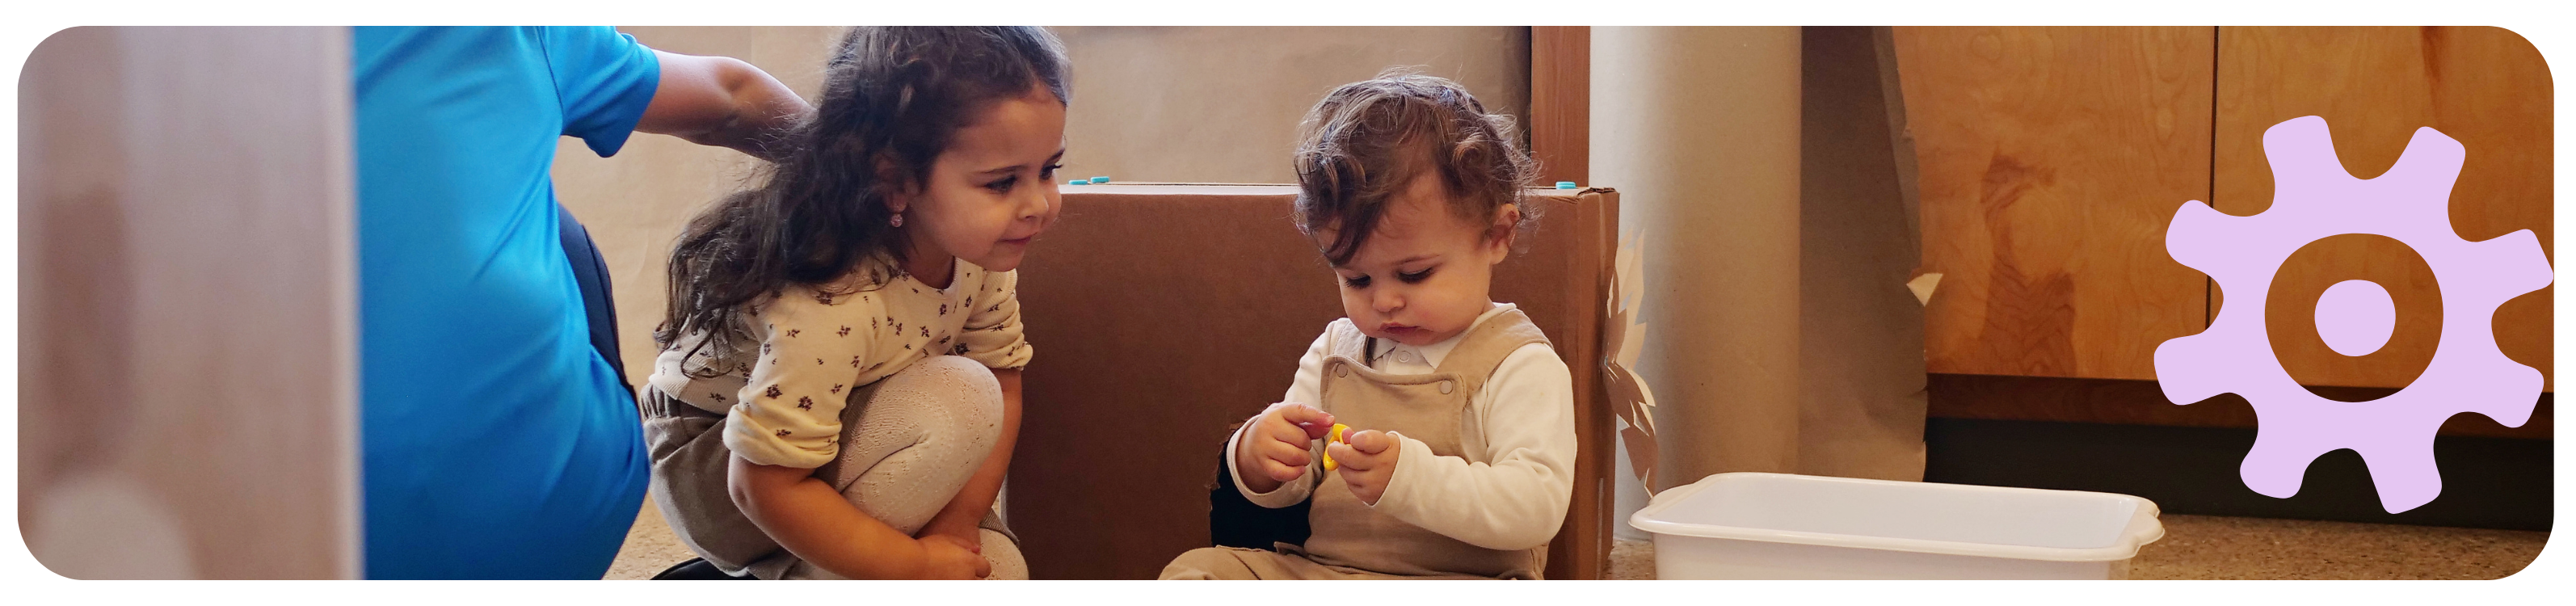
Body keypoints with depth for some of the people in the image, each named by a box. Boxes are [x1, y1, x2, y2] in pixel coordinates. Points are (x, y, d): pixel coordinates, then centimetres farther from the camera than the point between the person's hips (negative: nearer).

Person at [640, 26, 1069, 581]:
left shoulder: (982, 254, -15)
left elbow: (1003, 381, -3)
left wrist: (958, 520, -16)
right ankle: (792, 570, -12)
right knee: (961, 401, -29)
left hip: (843, 435, 8)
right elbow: (764, 486, -33)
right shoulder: (830, 305, -38)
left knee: (998, 566, -5)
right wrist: (915, 565, -27)